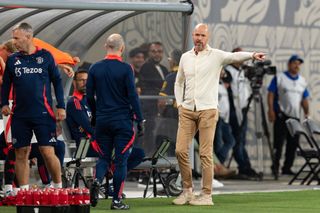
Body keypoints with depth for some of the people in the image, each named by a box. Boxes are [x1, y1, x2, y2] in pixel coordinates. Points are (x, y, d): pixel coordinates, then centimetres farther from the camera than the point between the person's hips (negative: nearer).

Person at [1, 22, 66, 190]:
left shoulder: (45, 56, 2)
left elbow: (57, 81, 6)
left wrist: (61, 107, 1)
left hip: (43, 113, -3)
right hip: (19, 115, 3)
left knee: (48, 152, -8)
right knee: (21, 154, 3)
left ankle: (58, 187, 7)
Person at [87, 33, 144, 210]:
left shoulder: (95, 68, 2)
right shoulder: (125, 69, -9)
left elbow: (90, 96, 7)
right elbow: (132, 96, -11)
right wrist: (140, 120, -5)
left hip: (102, 121, 3)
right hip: (123, 121, -3)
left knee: (104, 157, 15)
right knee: (121, 160, 3)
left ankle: (97, 180, -15)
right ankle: (116, 200, 3)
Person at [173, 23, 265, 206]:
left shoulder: (216, 55, -3)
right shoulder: (185, 57, 12)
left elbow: (234, 56, -23)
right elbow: (179, 82, 24)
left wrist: (252, 55, -42)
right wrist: (179, 103, 11)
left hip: (207, 110, -4)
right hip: (187, 111, 4)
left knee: (206, 153, -5)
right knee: (181, 150, 0)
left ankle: (207, 195, 0)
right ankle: (187, 190, 14)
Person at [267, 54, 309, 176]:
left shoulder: (302, 81, 16)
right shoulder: (279, 78, 2)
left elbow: (304, 99, 19)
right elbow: (271, 94, -2)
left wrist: (307, 113, 5)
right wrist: (271, 110, -12)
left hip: (295, 116, 5)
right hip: (281, 115, -5)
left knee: (293, 143, 3)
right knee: (279, 141, -7)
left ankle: (287, 168, 9)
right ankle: (275, 166, 1)